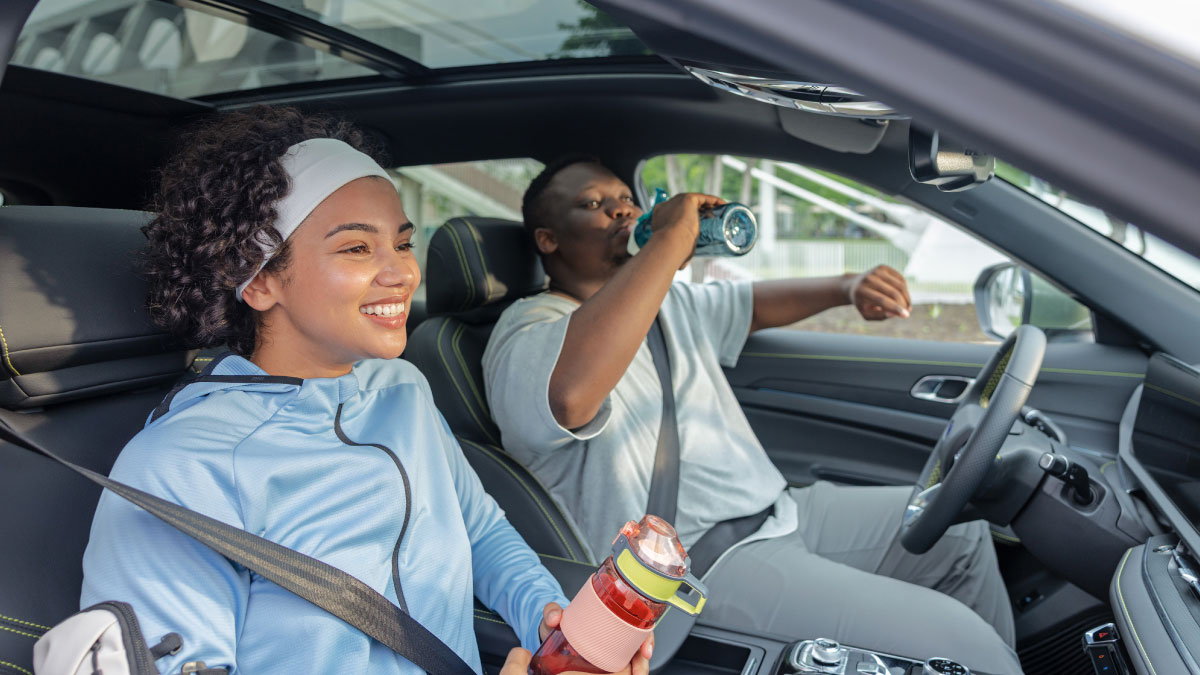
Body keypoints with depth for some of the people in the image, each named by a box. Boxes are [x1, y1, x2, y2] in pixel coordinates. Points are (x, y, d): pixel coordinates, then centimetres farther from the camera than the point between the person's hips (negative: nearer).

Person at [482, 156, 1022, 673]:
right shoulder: (528, 329, -13)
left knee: (963, 532, 15)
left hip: (776, 513, 10)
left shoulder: (665, 301, 17)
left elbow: (754, 304, 30)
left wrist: (847, 289, 8)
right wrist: (670, 240, -28)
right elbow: (569, 395, -37)